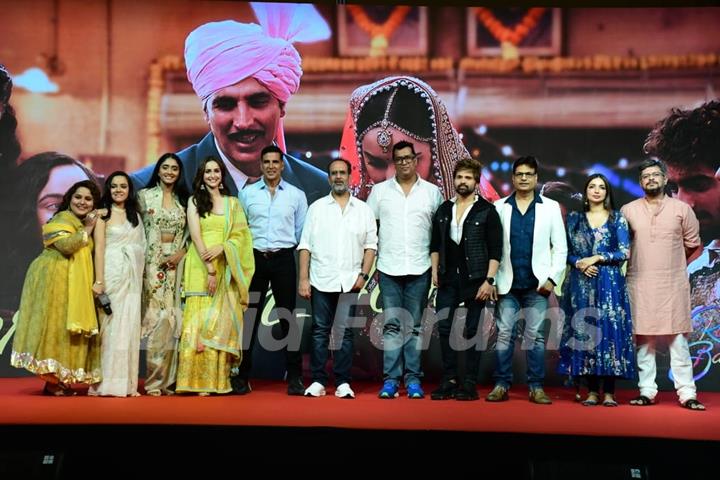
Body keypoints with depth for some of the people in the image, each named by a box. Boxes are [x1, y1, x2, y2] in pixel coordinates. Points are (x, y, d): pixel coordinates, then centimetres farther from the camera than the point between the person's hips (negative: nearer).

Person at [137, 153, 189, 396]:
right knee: (159, 317, -10)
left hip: (176, 264, 3)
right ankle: (154, 381, -1)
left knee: (173, 319, -1)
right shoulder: (145, 196, 5)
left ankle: (166, 379, 8)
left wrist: (181, 253, -4)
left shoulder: (184, 200, 14)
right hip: (153, 263, -3)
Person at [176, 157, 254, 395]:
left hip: (225, 270, 2)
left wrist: (221, 247, -14)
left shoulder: (233, 203, 14)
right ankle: (200, 381, -7)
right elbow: (196, 236, -3)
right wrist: (209, 270, -12)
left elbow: (241, 235, 6)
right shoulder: (194, 201, 7)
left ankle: (219, 380, 2)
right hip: (200, 268, -2)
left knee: (222, 321, -1)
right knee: (199, 321, -8)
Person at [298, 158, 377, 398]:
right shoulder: (317, 207, 8)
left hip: (350, 282, 0)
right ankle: (318, 381, 9)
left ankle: (343, 383, 8)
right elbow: (305, 245, 4)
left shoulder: (364, 210, 9)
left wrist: (363, 274, -4)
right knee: (320, 331, 3)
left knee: (344, 333, 2)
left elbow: (370, 245, 8)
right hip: (321, 281, 0)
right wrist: (303, 279, -3)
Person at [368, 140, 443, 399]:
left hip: (419, 269, 0)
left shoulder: (432, 192, 6)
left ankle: (413, 379, 11)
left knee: (414, 326, 6)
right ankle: (390, 379, 6)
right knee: (391, 325, 1)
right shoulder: (380, 190, 6)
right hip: (389, 268, 0)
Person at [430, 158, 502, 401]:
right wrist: (435, 271, 7)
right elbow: (435, 244, 17)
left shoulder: (487, 211, -2)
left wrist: (489, 280, -13)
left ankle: (470, 384, 10)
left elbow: (495, 250, -6)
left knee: (472, 331, 2)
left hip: (475, 280, -4)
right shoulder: (444, 209, 12)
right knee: (444, 329, 1)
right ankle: (449, 381, 11)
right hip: (448, 279, 4)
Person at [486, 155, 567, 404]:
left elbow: (560, 248, 5)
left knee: (535, 336, 3)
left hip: (537, 284, 0)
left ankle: (536, 387, 9)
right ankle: (501, 385, 7)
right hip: (507, 284, 1)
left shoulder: (550, 207, 6)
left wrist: (552, 278, -4)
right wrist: (490, 280, -3)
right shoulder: (500, 207, 7)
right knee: (504, 335, 1)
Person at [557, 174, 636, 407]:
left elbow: (624, 252, -1)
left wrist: (597, 258, -11)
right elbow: (566, 251, 8)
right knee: (584, 333, -1)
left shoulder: (617, 218, 6)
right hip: (582, 284, 1)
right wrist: (579, 263, -11)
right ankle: (592, 390, 6)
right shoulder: (574, 218, 11)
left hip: (610, 284, -1)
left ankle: (609, 392, 1)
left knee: (609, 331, -5)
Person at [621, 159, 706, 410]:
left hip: (673, 284, -1)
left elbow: (692, 243, 12)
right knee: (643, 339, 3)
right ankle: (646, 391, 10)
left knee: (678, 339, -2)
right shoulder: (628, 211, 5)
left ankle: (687, 393, 2)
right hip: (639, 284, 1)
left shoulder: (682, 209, 4)